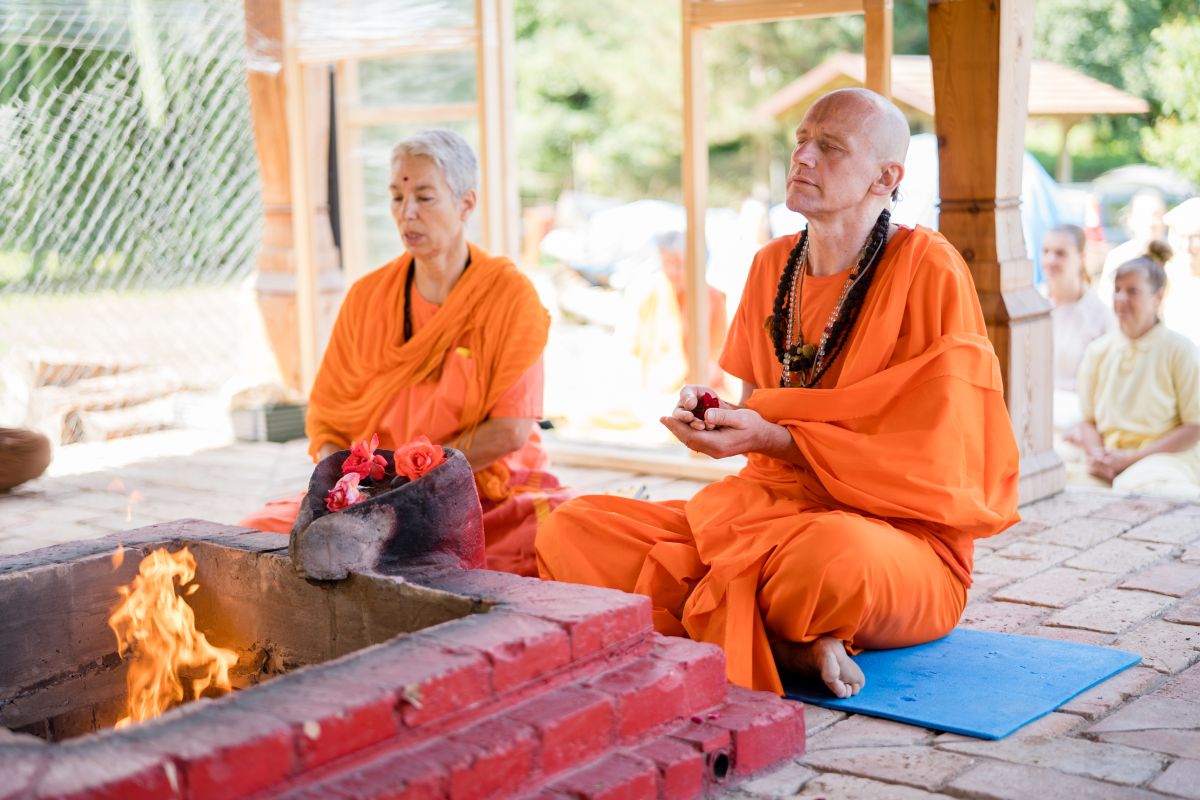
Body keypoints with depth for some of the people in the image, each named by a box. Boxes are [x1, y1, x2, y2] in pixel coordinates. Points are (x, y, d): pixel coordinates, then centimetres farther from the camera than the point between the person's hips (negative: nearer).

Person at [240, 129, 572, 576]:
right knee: (256, 536, -19)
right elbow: (325, 416, 7)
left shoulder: (510, 295, -5)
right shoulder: (367, 297, 6)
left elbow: (510, 430, -12)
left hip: (493, 499, -2)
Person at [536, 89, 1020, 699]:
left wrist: (774, 438, -18)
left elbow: (932, 459, -14)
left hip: (899, 533, -7)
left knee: (836, 554, -45)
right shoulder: (773, 266, 11)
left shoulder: (929, 270, -10)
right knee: (571, 534, -11)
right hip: (763, 505, 7)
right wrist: (712, 410, -5)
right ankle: (782, 644, -17)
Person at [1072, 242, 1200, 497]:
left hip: (1166, 457, -4)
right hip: (1107, 458, 4)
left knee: (1140, 488, -38)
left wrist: (1132, 457, -11)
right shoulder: (1098, 351, 11)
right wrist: (1097, 454, -9)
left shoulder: (1179, 349, 0)